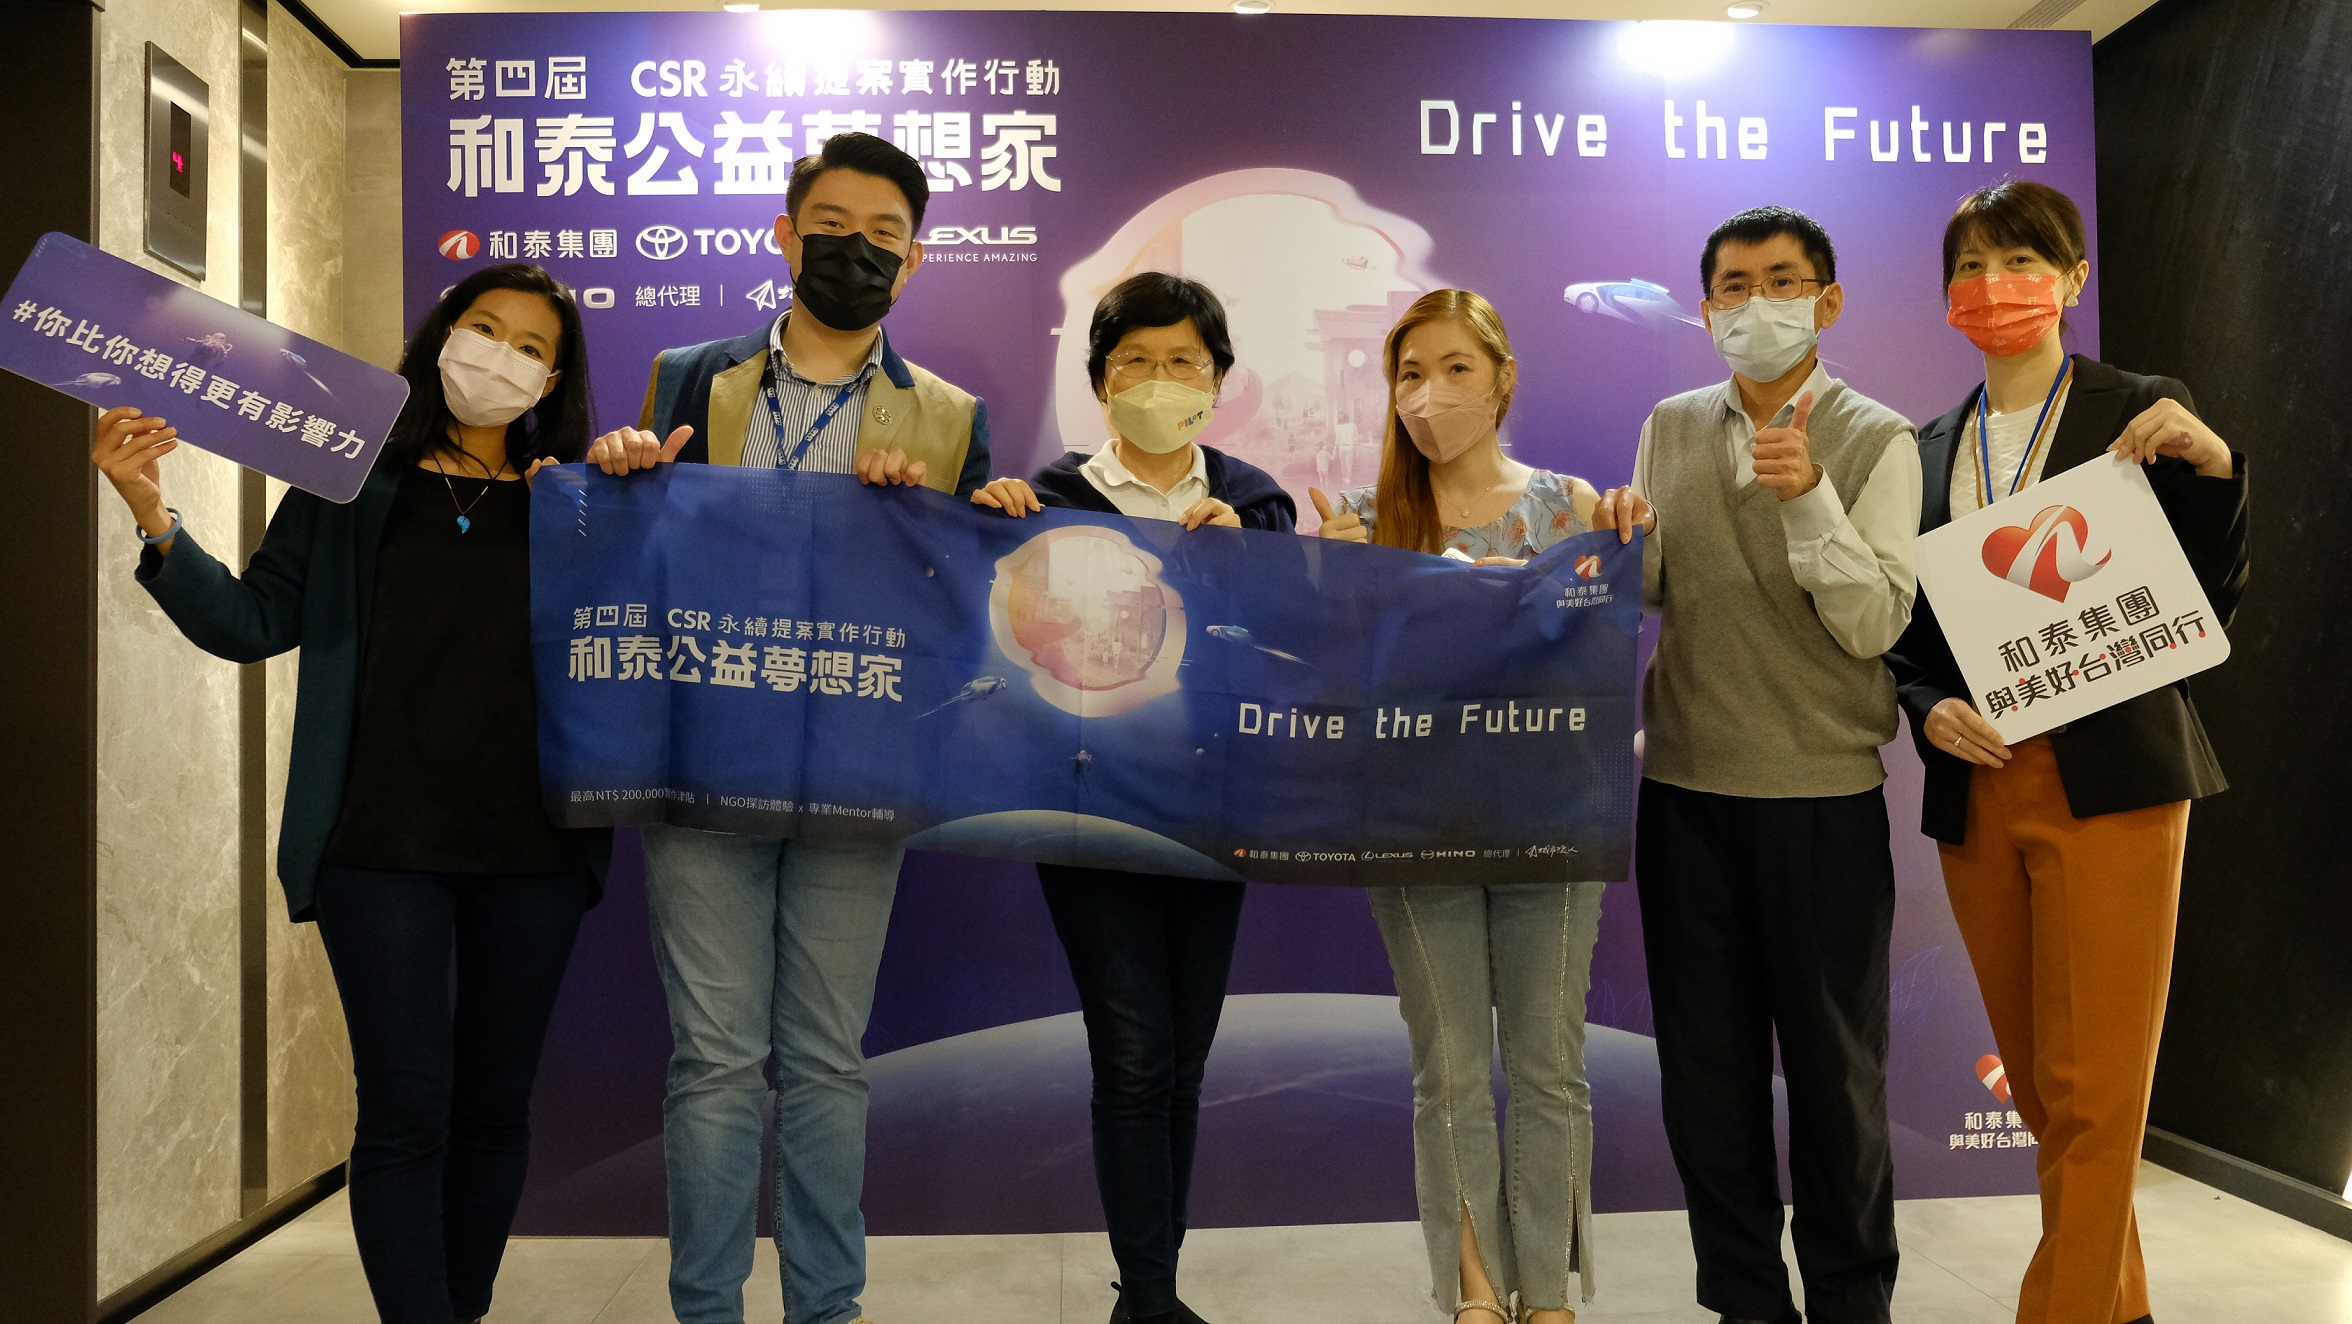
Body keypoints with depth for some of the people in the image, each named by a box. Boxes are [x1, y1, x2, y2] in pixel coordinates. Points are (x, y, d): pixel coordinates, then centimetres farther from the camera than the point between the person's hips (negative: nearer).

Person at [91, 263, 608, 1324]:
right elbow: (252, 622, 4)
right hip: (382, 841, -1)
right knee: (406, 1108, -3)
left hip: (533, 848, 2)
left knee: (494, 1105, 13)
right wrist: (155, 521, -9)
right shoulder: (354, 486, 6)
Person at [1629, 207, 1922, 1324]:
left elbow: (1874, 624, -12)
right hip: (1685, 783, 4)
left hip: (1822, 793, -3)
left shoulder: (1876, 441, -3)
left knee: (1834, 1065, 9)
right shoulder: (1670, 430, 9)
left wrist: (1806, 495, -23)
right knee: (1704, 1064, 11)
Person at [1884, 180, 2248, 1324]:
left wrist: (2211, 468, -14)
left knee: (2091, 1090, -4)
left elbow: (2209, 606, 0)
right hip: (1974, 789, 4)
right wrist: (1929, 708, -6)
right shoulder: (1931, 449, 13)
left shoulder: (2140, 416, 2)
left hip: (2107, 781, -4)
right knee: (2035, 1081, 12)